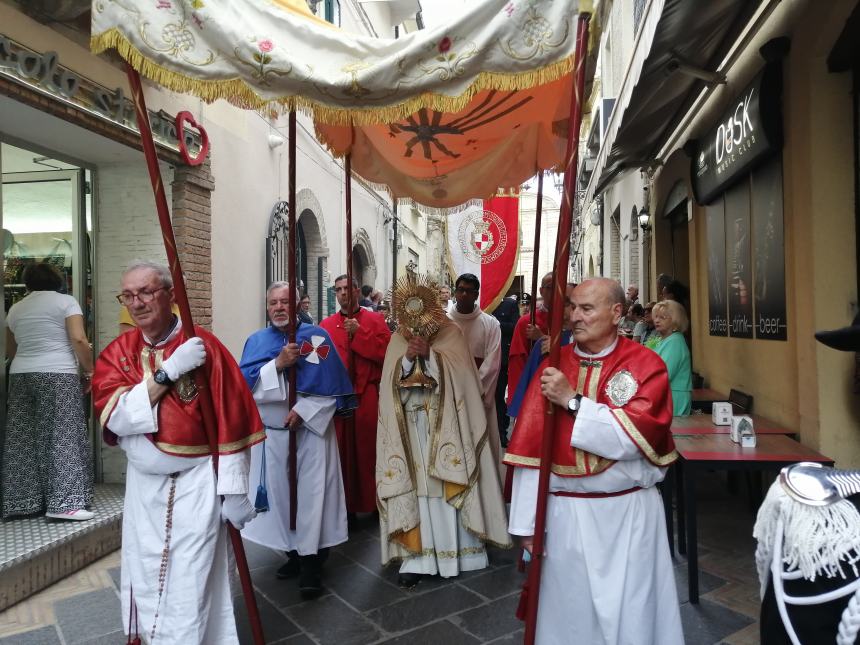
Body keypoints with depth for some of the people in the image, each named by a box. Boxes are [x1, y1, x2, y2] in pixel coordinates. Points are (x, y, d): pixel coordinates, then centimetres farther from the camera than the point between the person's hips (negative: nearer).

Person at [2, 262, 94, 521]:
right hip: (58, 376, -5)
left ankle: (23, 501, 14)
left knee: (23, 440, 9)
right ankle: (63, 503, -9)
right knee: (62, 437, -5)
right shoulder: (66, 301, 0)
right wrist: (88, 371, -3)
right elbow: (78, 340, -12)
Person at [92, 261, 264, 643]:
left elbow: (231, 421, -12)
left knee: (188, 589, 3)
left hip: (197, 484, -4)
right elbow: (113, 416, -14)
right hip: (143, 485, 5)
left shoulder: (204, 345, -12)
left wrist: (233, 490, -12)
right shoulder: (117, 352, 1)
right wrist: (168, 372, -26)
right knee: (144, 583, 18)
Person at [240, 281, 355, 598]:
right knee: (280, 494, 9)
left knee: (311, 495, -2)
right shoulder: (256, 341, 5)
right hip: (271, 434, 3)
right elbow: (245, 385, -7)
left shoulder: (318, 337, -2)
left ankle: (311, 564, 8)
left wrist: (304, 409, -15)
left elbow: (332, 384, -6)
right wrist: (277, 364, -19)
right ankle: (294, 553, 27)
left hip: (311, 431, -3)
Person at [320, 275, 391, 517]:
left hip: (368, 396, -1)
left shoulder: (375, 320, 6)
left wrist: (359, 333, -11)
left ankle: (372, 502, 17)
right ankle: (345, 504, 17)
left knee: (368, 449, 3)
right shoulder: (326, 325, 10)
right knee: (341, 451, 4)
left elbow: (386, 352, -8)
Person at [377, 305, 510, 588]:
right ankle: (417, 556, 9)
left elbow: (460, 376, -11)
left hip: (446, 427, -2)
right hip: (410, 429, 2)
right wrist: (407, 358, -17)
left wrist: (431, 354, -23)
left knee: (447, 489, 2)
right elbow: (390, 386, 0)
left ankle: (454, 552, 17)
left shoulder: (451, 333, 1)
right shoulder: (397, 340, 8)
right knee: (413, 489, 1)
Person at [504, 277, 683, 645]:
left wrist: (573, 400, -21)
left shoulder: (646, 365, -7)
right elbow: (530, 446, -4)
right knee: (569, 611, 16)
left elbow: (637, 436, -20)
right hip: (565, 514, 2)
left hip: (629, 513, -1)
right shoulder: (554, 366, -2)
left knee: (630, 614, 14)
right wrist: (526, 522, -5)